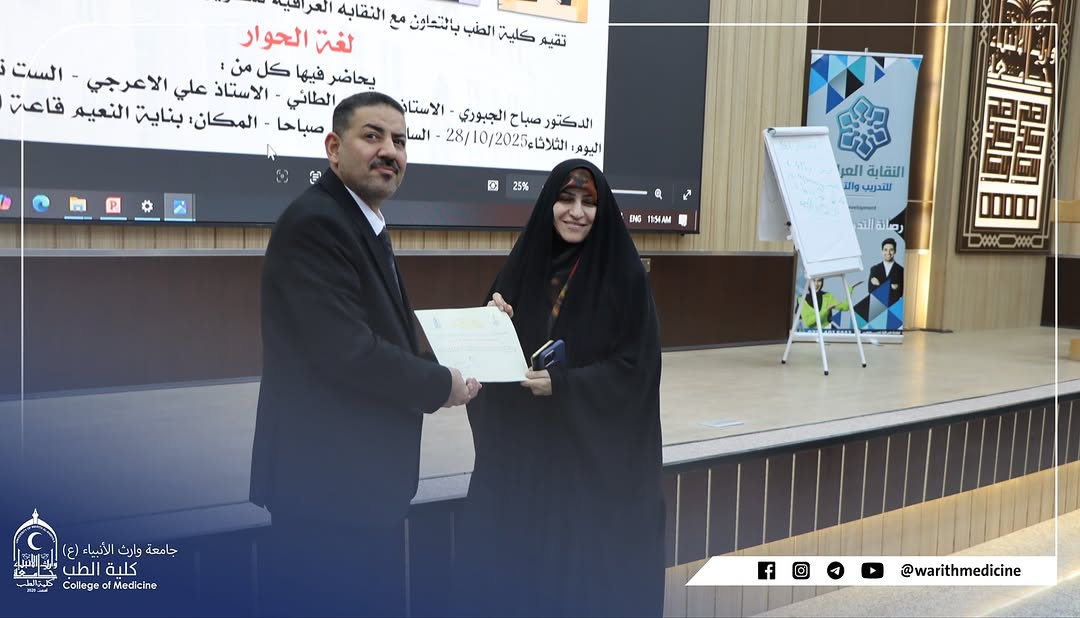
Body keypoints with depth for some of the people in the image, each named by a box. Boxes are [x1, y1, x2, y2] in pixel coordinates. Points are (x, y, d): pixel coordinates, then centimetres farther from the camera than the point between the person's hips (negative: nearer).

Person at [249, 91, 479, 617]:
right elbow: (346, 352, -28)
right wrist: (441, 385, -14)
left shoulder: (362, 224, 14)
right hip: (327, 480, -10)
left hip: (362, 475, 10)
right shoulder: (314, 223, -19)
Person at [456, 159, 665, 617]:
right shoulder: (522, 264, 4)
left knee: (587, 557, 5)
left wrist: (563, 384, -22)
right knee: (515, 552, 9)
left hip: (595, 448, -3)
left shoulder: (624, 274, -8)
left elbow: (635, 366, -10)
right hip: (521, 441, 4)